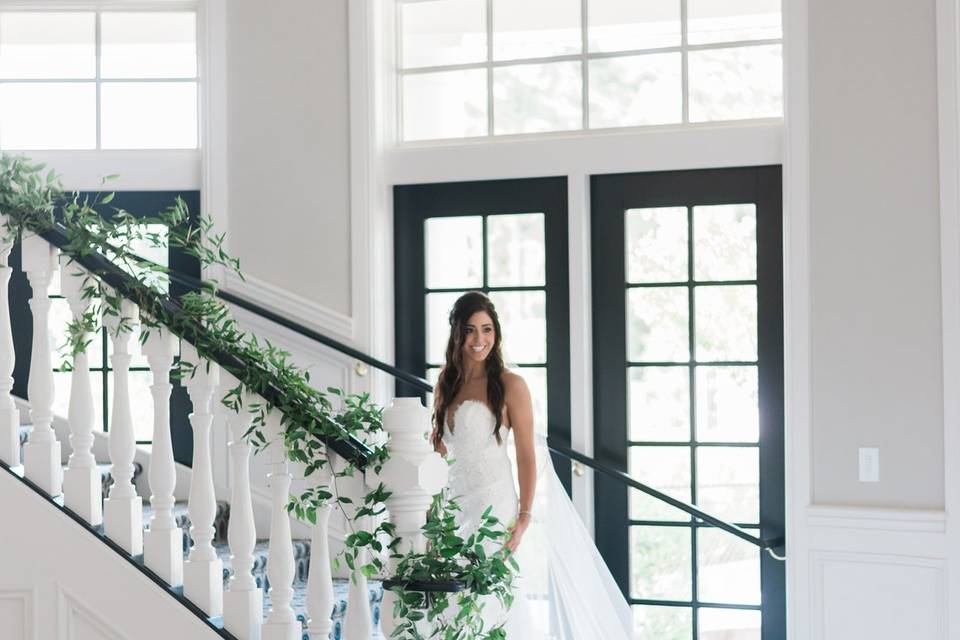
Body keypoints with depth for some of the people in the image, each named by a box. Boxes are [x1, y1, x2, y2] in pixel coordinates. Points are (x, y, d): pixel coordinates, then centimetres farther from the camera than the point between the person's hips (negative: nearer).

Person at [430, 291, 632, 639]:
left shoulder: (509, 385, -7)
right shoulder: (446, 384, 8)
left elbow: (527, 456, -8)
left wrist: (524, 520, -12)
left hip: (494, 506, -5)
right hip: (453, 504, 5)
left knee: (492, 605, -2)